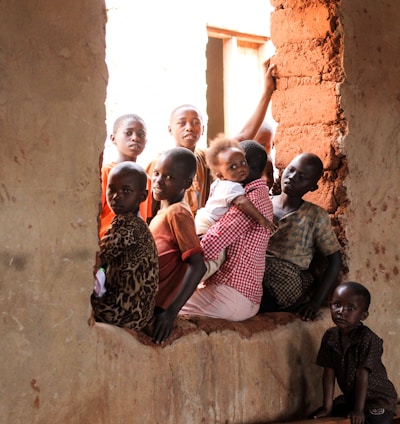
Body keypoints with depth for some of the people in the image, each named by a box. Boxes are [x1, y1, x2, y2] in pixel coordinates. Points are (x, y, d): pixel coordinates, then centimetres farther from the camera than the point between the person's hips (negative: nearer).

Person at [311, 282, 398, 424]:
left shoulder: (368, 339, -23)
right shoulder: (330, 336, -6)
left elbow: (362, 375, -23)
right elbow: (329, 374, -6)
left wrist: (359, 409, -21)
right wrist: (327, 407, -8)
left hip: (378, 399, -6)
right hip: (349, 397, 7)